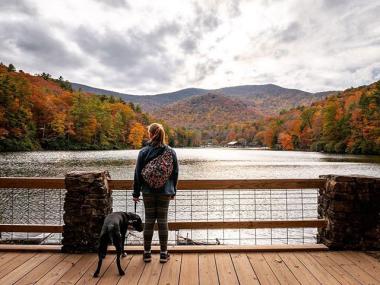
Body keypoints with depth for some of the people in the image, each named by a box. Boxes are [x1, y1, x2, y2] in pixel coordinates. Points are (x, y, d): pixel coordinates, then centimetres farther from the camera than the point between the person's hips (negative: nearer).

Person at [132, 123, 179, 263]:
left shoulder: (143, 152, -6)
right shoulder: (171, 152, -2)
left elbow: (138, 174, -4)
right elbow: (175, 173, 2)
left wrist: (136, 193, 5)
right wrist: (173, 191, 12)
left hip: (148, 192, 0)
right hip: (165, 192, 1)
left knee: (149, 221, 10)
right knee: (163, 221, 8)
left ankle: (147, 253, 21)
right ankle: (163, 253, 17)